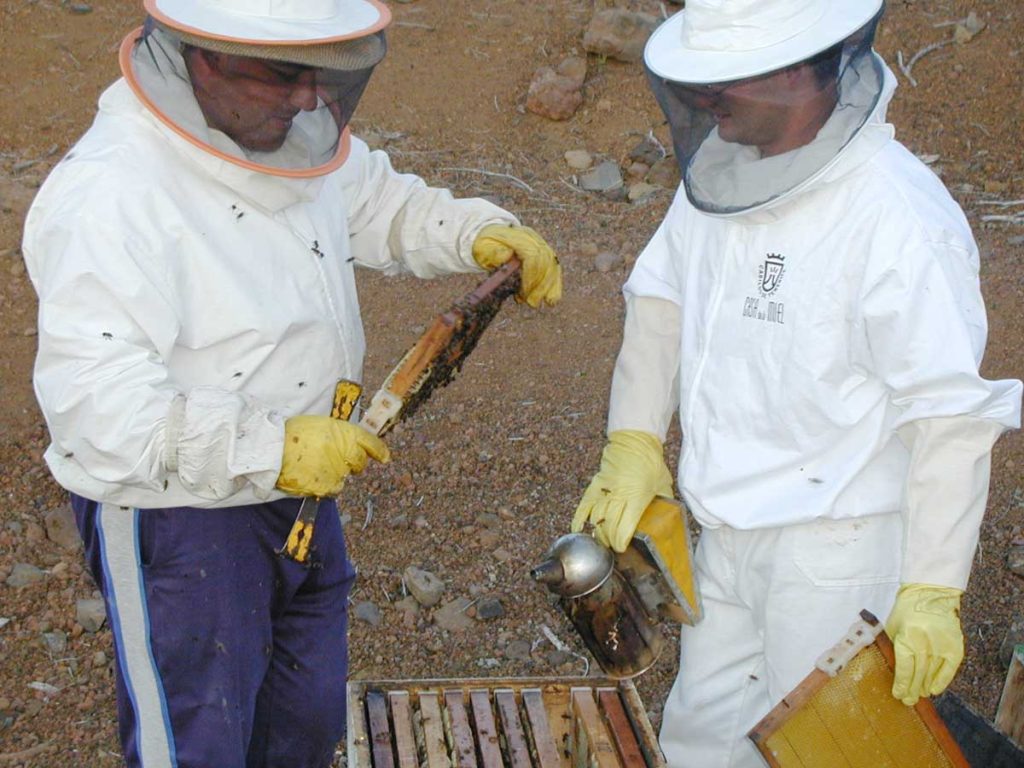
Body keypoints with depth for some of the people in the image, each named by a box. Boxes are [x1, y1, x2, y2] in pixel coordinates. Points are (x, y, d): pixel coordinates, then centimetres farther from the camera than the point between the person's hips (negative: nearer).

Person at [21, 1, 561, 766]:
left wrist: (482, 232, -1)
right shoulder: (108, 198, -29)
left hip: (298, 489, 8)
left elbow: (379, 202, 16)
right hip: (176, 512, -8)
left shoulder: (290, 129, -1)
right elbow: (94, 405, -35)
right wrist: (269, 449, -39)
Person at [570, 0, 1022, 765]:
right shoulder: (722, 170, -1)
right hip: (730, 536, 7)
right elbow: (659, 301, 11)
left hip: (838, 552, -7)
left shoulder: (901, 223, -25)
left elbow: (952, 421, -22)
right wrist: (633, 445, 6)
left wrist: (930, 591, -20)